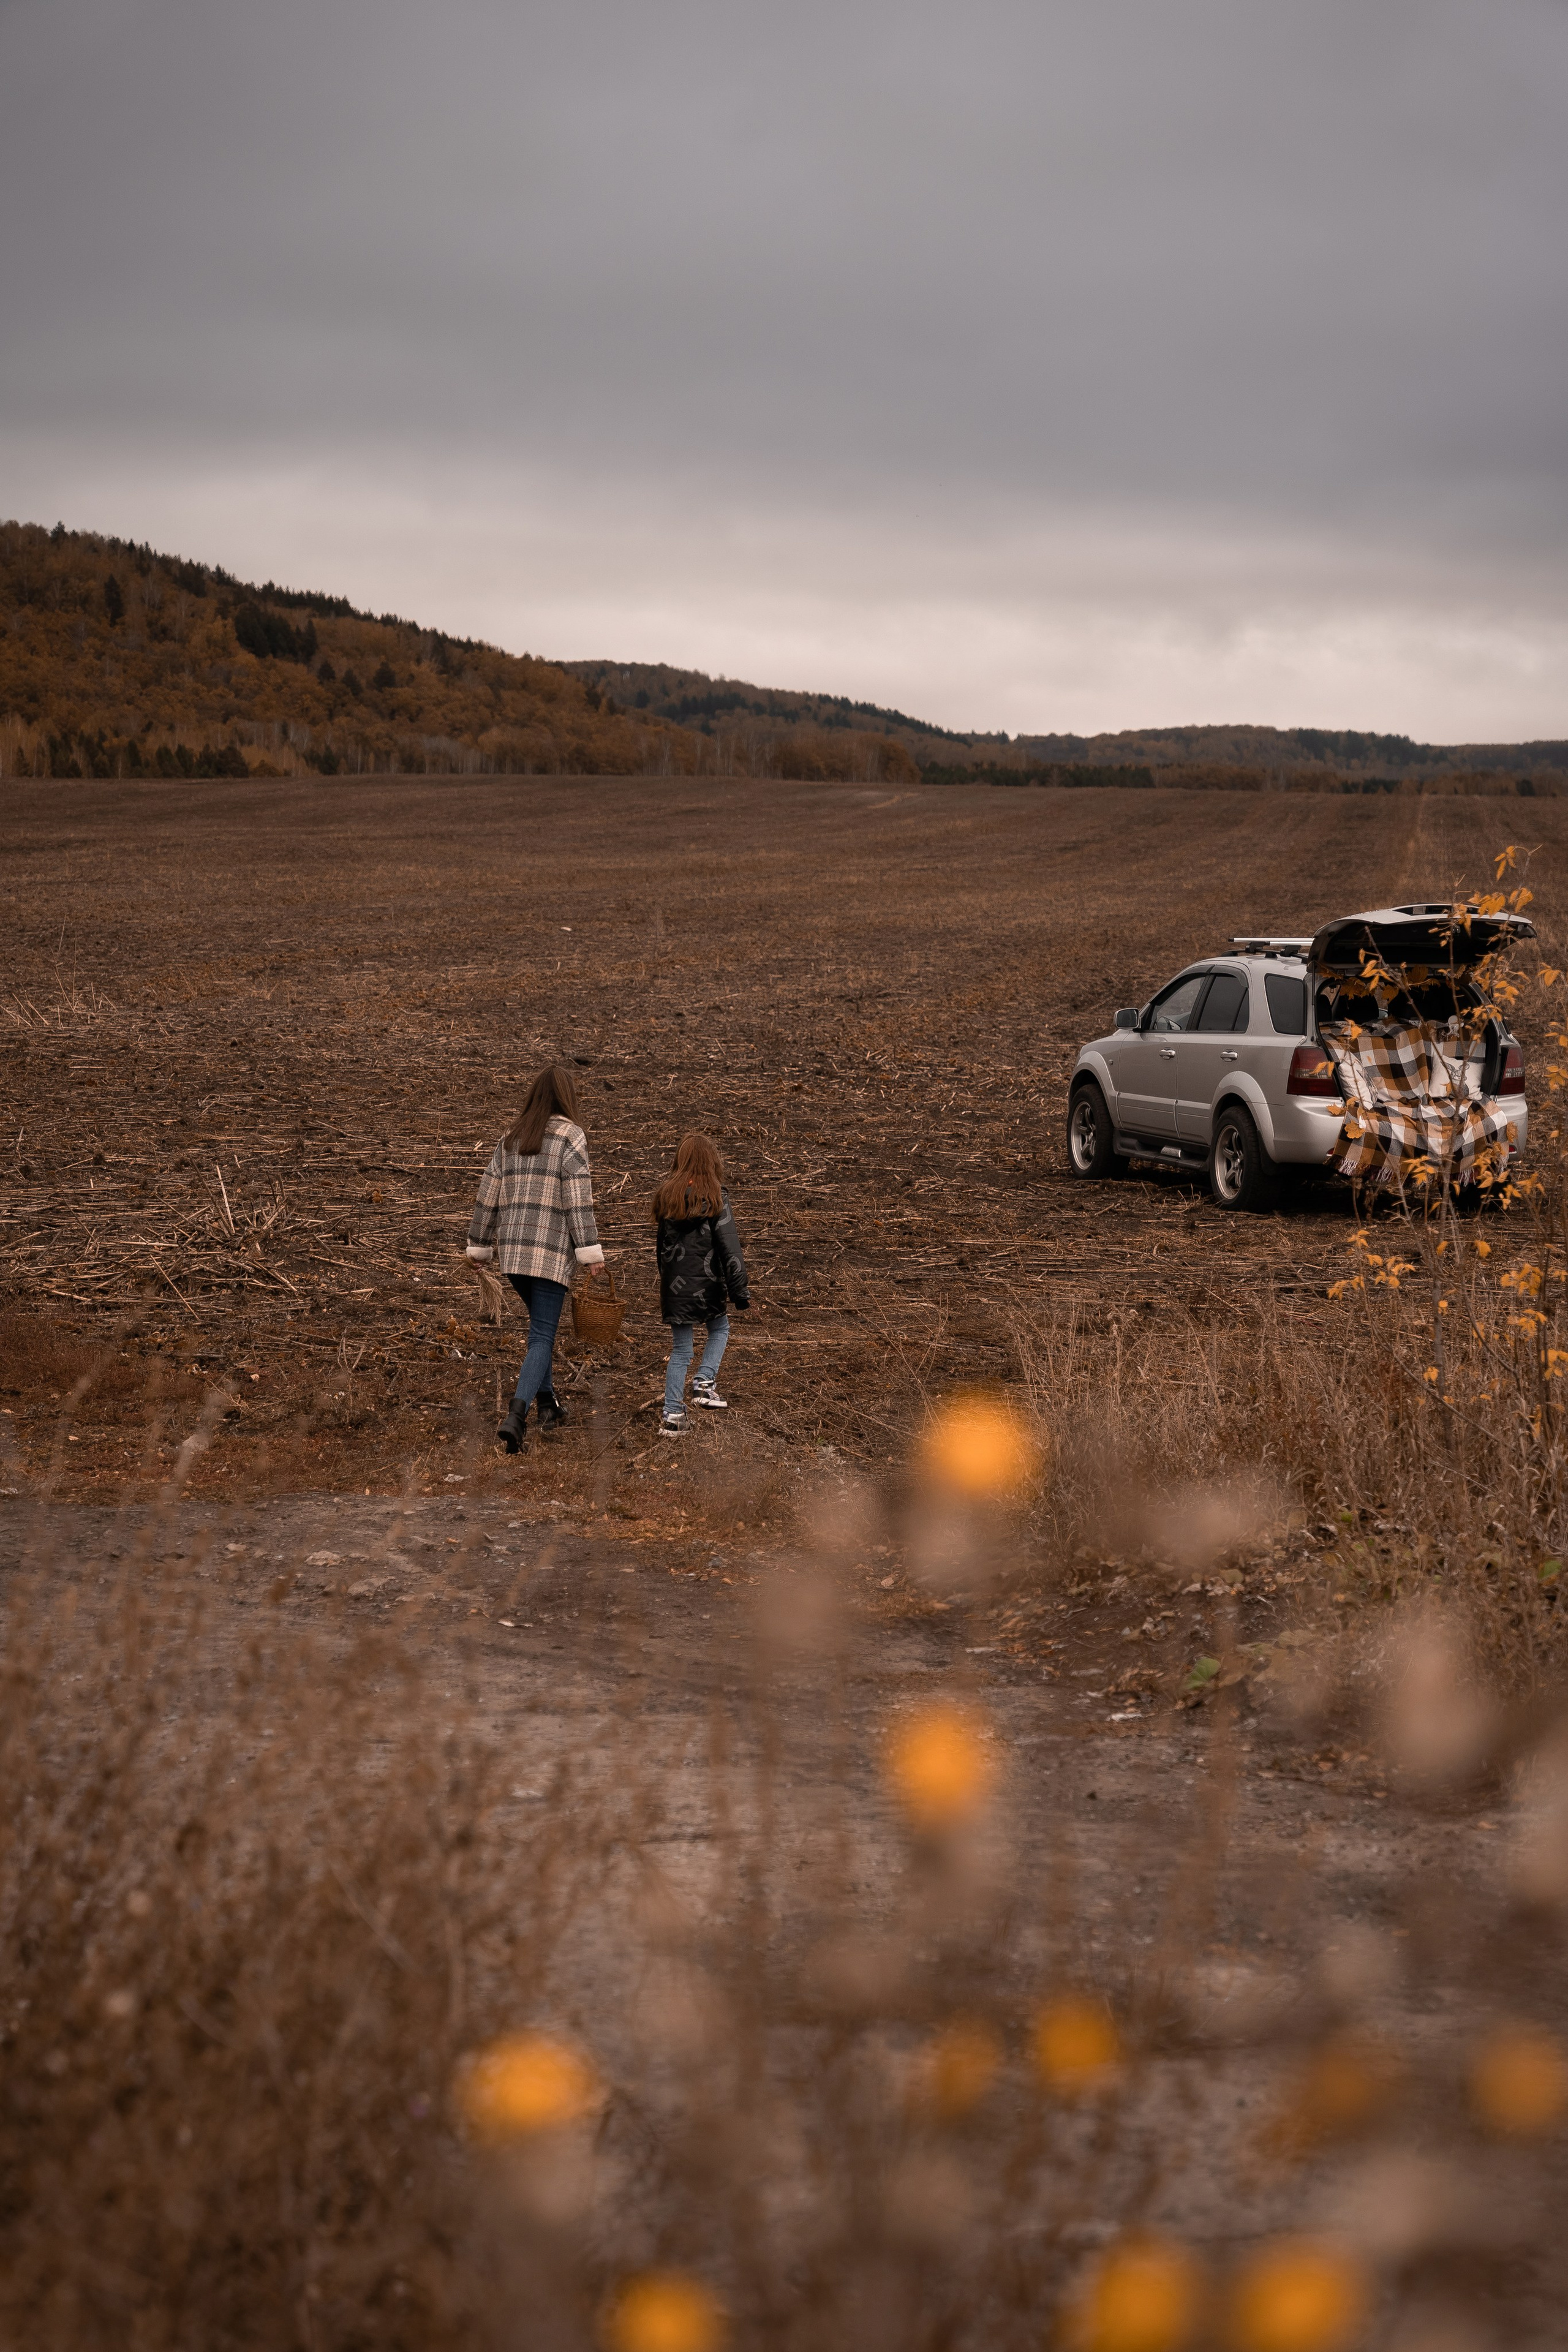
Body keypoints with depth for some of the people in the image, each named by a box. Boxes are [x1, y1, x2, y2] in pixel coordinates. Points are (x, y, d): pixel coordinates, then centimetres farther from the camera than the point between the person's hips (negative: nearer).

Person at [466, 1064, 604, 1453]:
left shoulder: (511, 1139, 11)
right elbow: (578, 1199, -13)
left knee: (540, 1325, 25)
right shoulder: (570, 1136, -6)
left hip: (513, 1249, 6)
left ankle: (548, 1406, 29)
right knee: (542, 1336, -7)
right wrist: (591, 1252, -12)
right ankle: (516, 1416, -23)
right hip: (551, 1252, -6)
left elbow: (488, 1195, 12)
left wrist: (479, 1246, 20)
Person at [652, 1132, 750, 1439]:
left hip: (675, 1286, 3)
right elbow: (729, 1248, -12)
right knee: (719, 1330, 24)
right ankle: (705, 1383, 6)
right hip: (707, 1284, -3)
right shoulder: (715, 1198, -10)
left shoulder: (666, 1196, 4)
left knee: (680, 1349, 10)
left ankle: (672, 1415, 6)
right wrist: (741, 1291, -9)